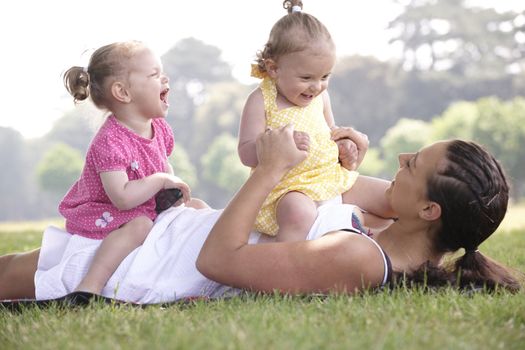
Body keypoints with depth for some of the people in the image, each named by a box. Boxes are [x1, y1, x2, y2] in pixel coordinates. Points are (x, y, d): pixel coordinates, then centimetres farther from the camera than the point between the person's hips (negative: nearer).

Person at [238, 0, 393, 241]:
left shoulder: (320, 96, 9)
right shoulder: (261, 101, -9)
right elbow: (246, 153, -14)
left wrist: (344, 146, 2)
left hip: (333, 178, 7)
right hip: (288, 188, -7)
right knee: (298, 213, -42)